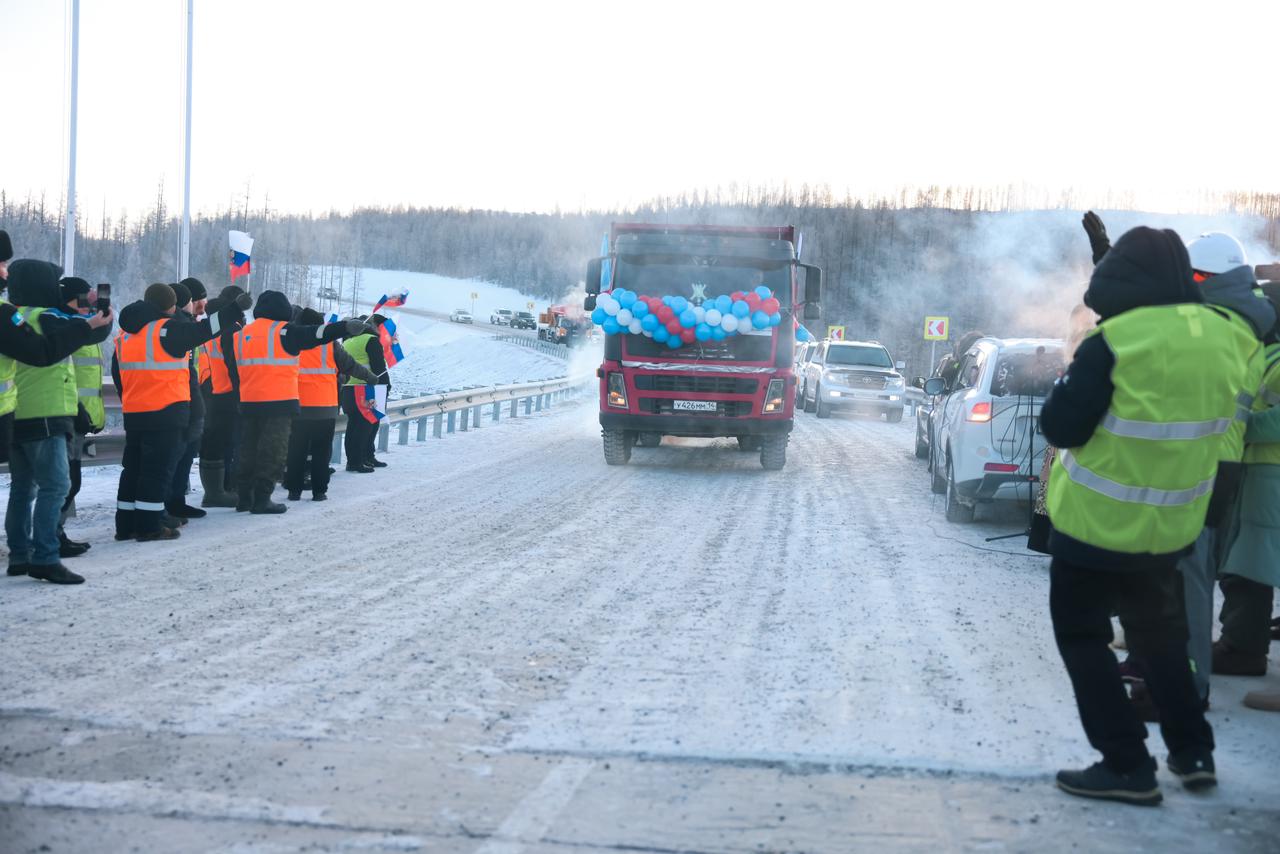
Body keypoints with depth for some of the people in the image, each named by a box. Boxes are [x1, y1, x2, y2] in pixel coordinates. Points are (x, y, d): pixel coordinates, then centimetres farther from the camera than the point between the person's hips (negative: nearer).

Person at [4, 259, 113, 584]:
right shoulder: (44, 319, -14)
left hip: (16, 417, 9)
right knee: (55, 486, -10)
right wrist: (102, 312, -1)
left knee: (23, 487, 15)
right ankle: (45, 558, -16)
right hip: (44, 416, -9)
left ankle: (20, 555, 20)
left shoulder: (12, 320, 12)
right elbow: (97, 329, -18)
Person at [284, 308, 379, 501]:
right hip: (325, 410, -1)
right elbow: (352, 367, 7)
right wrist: (374, 378, 21)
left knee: (296, 451, 8)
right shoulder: (330, 346, -2)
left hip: (298, 409, 1)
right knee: (321, 452, 6)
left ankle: (294, 490, 7)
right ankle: (319, 491, 4)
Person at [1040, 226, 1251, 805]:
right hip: (1172, 524, 6)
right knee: (1159, 633, 25)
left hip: (1098, 523, -6)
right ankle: (1192, 751, 26)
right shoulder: (1221, 337, -2)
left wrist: (1071, 382, 2)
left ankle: (1126, 766, 3)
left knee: (1081, 634, 8)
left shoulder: (1113, 344, -21)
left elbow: (1060, 427, -15)